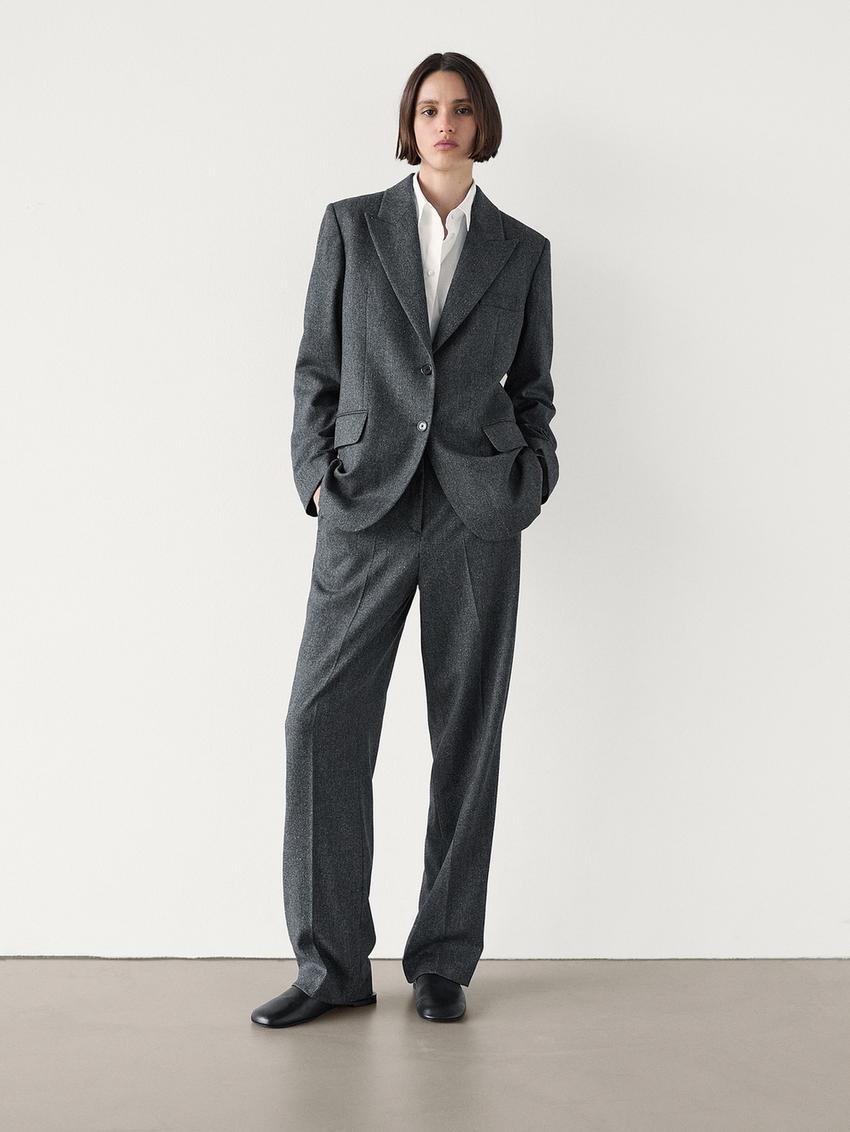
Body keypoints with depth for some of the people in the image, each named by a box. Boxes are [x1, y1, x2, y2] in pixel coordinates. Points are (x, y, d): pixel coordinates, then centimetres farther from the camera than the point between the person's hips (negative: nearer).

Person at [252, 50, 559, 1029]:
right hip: (367, 508, 0)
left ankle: (443, 962, 14)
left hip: (478, 509, 1)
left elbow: (531, 389, 14)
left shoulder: (522, 250, 11)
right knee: (323, 719, -6)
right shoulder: (351, 225, 9)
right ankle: (332, 965, 6)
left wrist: (531, 485, -1)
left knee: (467, 730, 2)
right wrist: (318, 476, -5)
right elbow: (317, 368, 8)